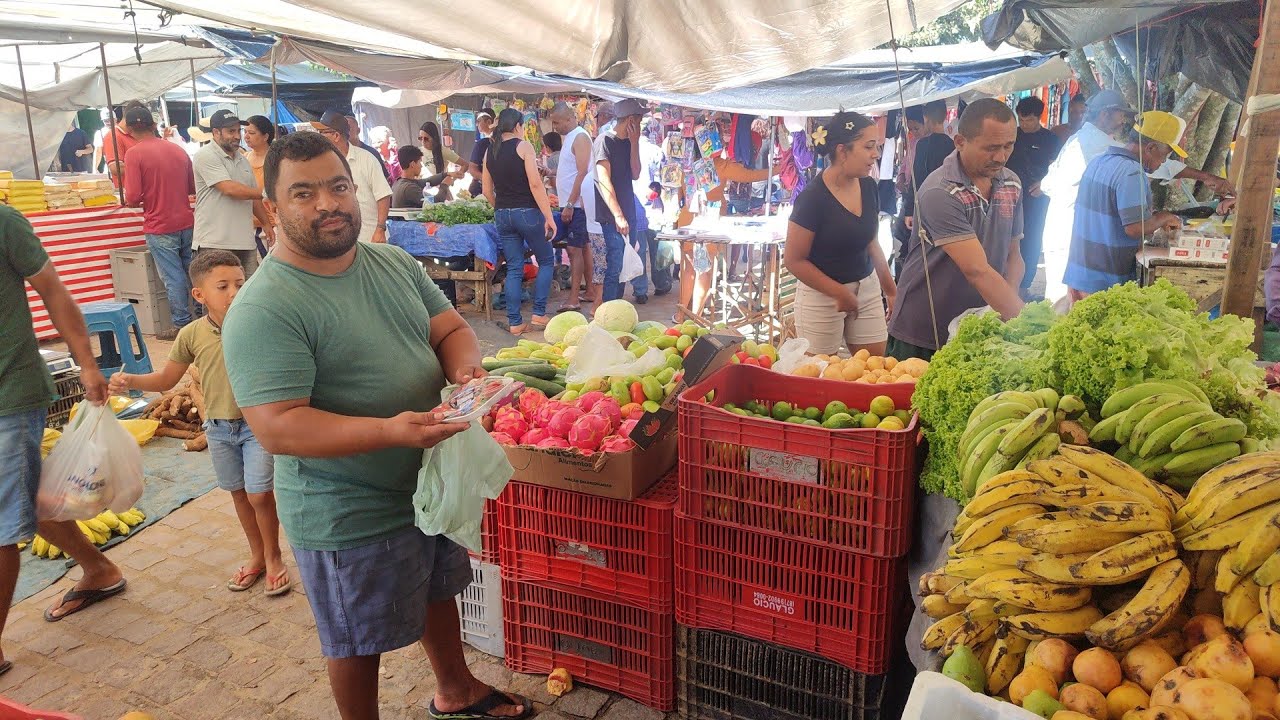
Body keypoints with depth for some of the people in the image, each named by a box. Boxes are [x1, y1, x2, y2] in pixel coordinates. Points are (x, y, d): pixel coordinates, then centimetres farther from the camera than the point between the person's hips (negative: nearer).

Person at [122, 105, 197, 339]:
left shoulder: (134, 154, -10)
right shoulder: (178, 150, 7)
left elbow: (132, 197, -15)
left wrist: (133, 202, 6)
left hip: (160, 227, -5)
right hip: (187, 223, 5)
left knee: (174, 278, 1)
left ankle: (182, 325, 8)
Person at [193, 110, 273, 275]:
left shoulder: (243, 160, 19)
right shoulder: (205, 156, -6)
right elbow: (230, 189, -17)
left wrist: (266, 224, 18)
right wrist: (266, 193, -8)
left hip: (246, 242, 7)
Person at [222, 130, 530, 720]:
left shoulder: (395, 263, 0)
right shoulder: (263, 310, -23)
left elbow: (450, 328, 6)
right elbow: (277, 428, -28)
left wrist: (465, 368, -17)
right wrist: (389, 431, -40)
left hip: (432, 482, 8)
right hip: (349, 518, -7)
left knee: (439, 589, 28)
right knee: (359, 640, 14)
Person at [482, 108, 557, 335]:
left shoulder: (490, 151, 11)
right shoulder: (523, 146, -6)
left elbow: (487, 191, 14)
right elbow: (535, 184, -14)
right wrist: (549, 217, -13)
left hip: (502, 215, 6)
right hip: (527, 212, -5)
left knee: (514, 269, 10)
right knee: (546, 262, 11)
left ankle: (514, 322, 8)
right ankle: (539, 314, 6)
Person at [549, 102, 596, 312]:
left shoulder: (580, 137, -13)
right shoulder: (568, 137, 16)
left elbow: (582, 172, -20)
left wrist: (570, 204, -22)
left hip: (577, 203, -10)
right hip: (572, 203, 10)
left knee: (575, 249, -10)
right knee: (583, 247, 14)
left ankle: (573, 300, -10)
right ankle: (589, 289, 21)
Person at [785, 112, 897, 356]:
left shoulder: (868, 187, 2)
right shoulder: (813, 197, -18)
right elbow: (794, 260, -14)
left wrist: (891, 291, 15)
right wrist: (840, 293, -13)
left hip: (867, 288, 6)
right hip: (822, 295, -6)